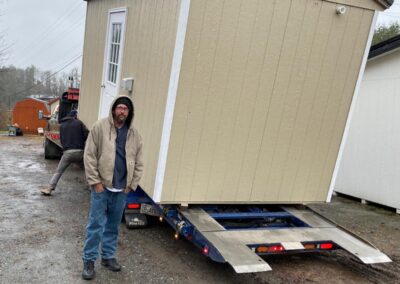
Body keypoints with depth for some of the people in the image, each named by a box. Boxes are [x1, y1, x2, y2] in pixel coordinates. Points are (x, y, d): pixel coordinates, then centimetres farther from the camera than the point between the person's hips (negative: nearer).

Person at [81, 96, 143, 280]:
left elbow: (138, 163, 8)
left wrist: (132, 185, 3)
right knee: (96, 224, 2)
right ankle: (89, 260, 18)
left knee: (113, 225, 15)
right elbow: (89, 156, -8)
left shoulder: (134, 135, 4)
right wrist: (95, 181, -11)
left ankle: (108, 256, 30)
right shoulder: (100, 127, -6)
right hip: (102, 186, -3)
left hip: (122, 189, 4)